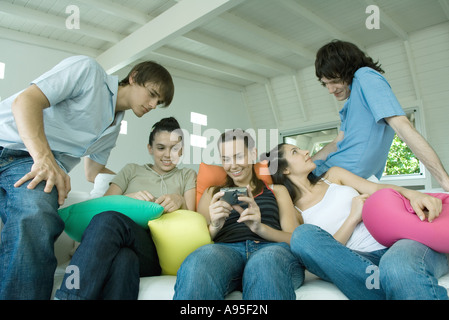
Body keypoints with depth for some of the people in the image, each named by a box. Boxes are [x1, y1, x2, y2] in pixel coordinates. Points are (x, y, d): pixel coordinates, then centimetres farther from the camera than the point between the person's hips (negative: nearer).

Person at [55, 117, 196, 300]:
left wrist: (180, 201, -7)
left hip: (156, 254, -1)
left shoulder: (187, 176, 26)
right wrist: (128, 198, -7)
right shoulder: (132, 170, 27)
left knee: (108, 220, -35)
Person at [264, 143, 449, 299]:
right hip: (361, 260, 0)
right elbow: (324, 254, -1)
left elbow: (376, 189, 8)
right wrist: (353, 219, -9)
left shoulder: (333, 175, 21)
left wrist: (414, 194, -13)